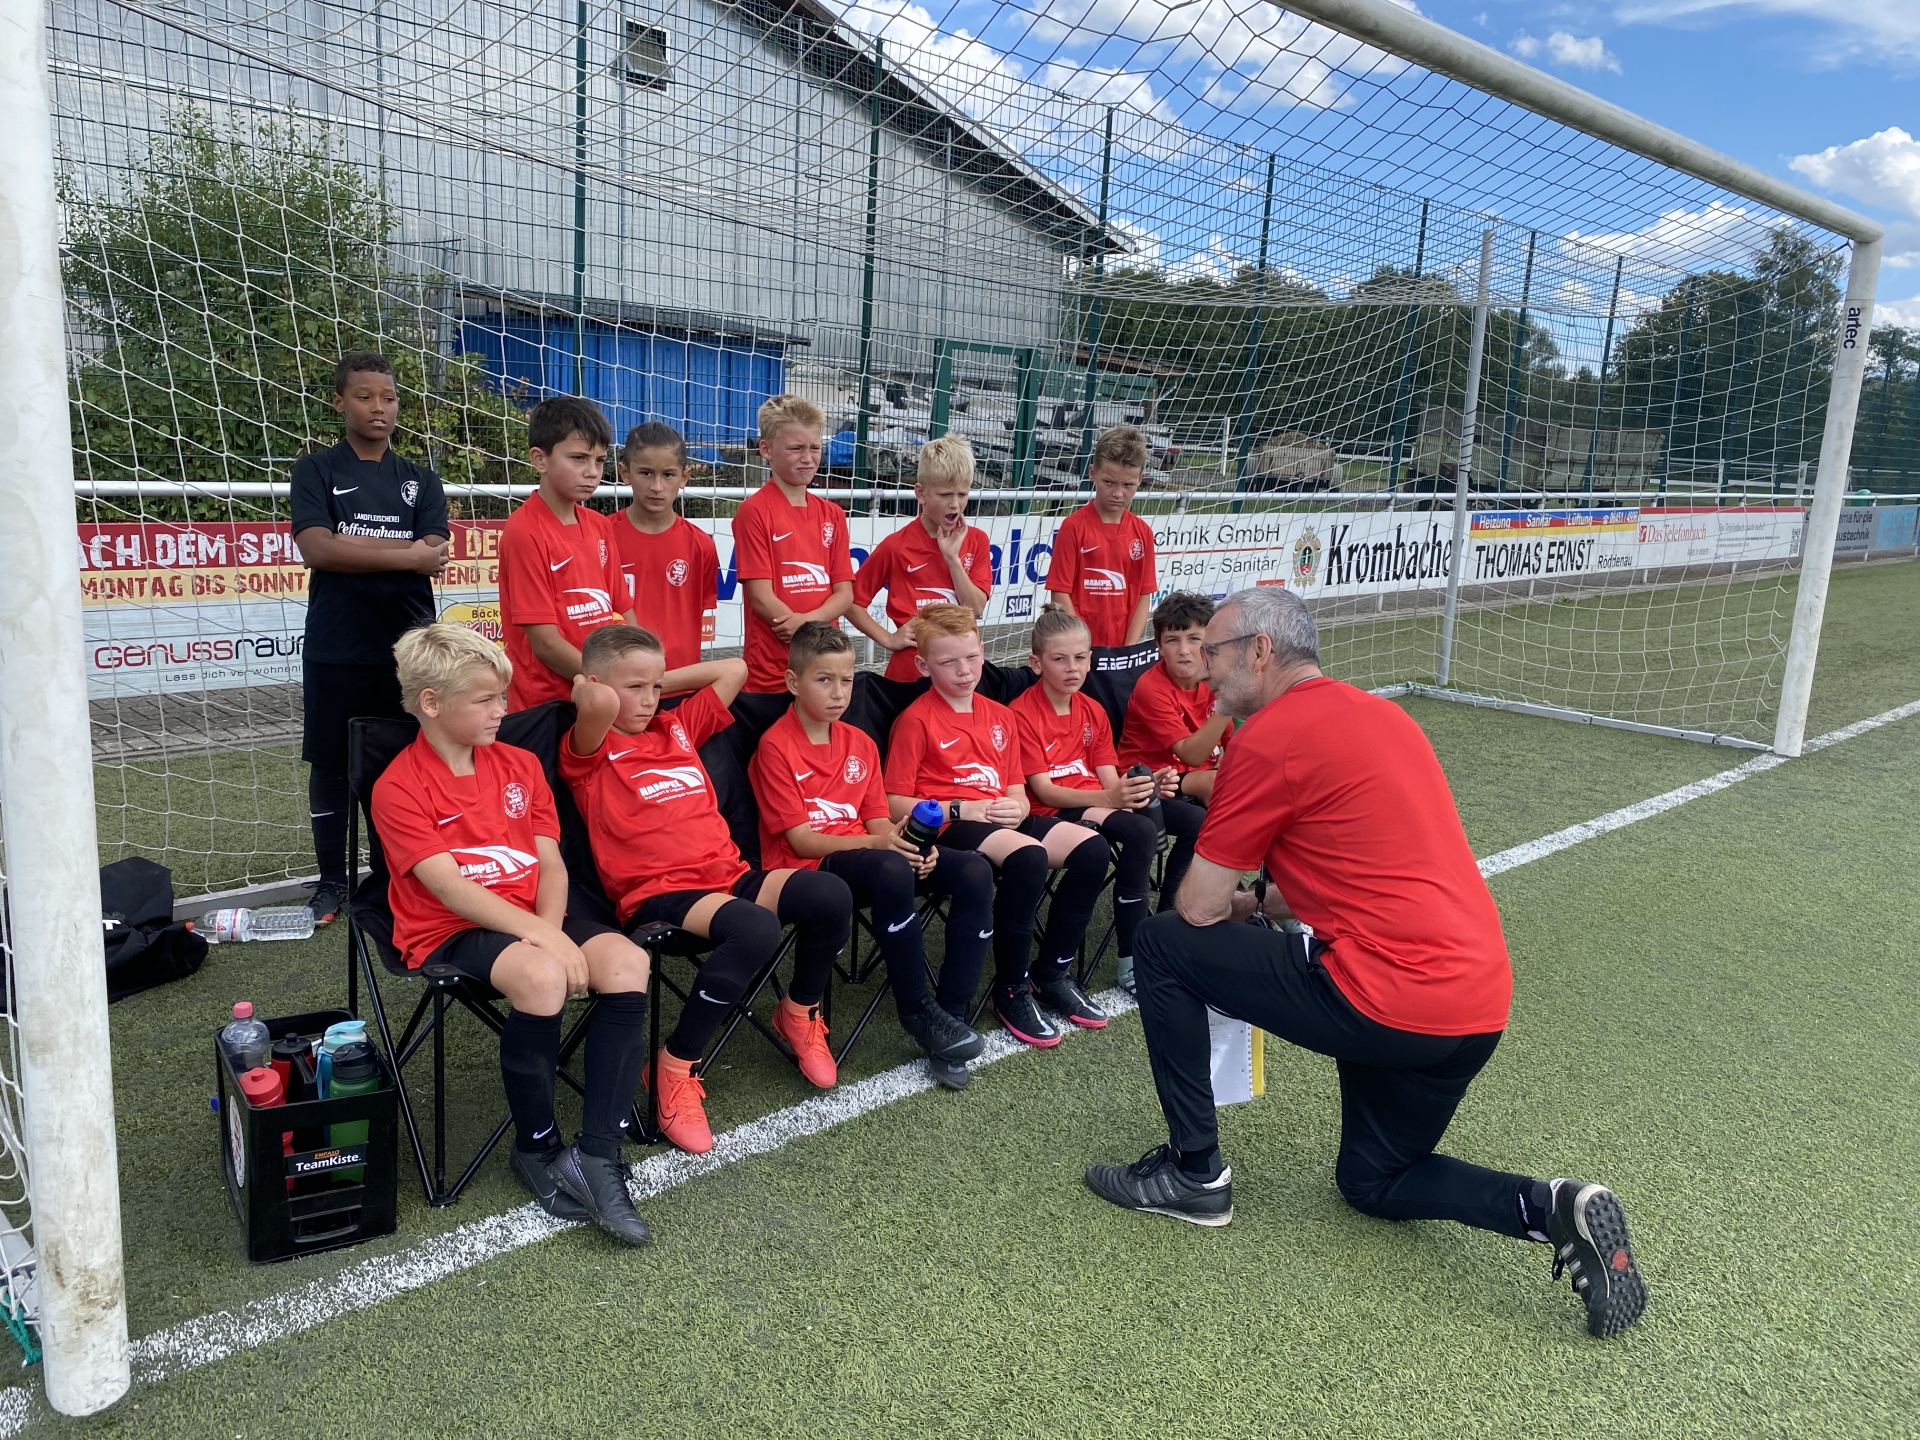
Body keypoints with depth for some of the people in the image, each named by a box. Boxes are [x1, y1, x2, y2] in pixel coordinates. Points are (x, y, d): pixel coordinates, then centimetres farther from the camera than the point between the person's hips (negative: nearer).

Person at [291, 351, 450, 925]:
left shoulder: (420, 480, 12)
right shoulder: (316, 469, 6)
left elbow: (435, 556, -4)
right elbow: (315, 548, -11)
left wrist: (350, 546, -12)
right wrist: (404, 556, -13)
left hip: (409, 649, 1)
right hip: (335, 651, -1)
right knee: (331, 768, 7)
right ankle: (332, 881, 21)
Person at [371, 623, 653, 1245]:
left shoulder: (519, 765, 13)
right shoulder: (399, 788, -5)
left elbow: (551, 864, 7)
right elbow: (450, 889, -15)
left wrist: (551, 927, -15)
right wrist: (541, 939, -25)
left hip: (531, 919, 5)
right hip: (449, 932, -5)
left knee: (627, 962, -25)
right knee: (541, 976, -36)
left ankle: (596, 1155, -22)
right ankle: (537, 1149, -11)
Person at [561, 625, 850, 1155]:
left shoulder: (677, 726, 20)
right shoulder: (590, 751, 1)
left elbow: (734, 670, 24)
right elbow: (600, 705, -22)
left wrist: (665, 680, 22)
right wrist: (584, 689, 0)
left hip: (728, 874, 7)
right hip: (658, 893, -6)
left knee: (831, 895, -18)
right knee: (756, 930, -36)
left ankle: (799, 1012, 12)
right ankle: (676, 1067, -15)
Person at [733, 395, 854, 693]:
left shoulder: (833, 515, 10)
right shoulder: (754, 511, -6)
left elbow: (845, 592, 5)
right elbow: (761, 597, -11)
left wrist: (808, 621, -15)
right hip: (771, 672, -5)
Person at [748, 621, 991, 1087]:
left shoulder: (860, 743, 13)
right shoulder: (775, 746, -7)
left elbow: (878, 822, 10)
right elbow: (801, 839, -12)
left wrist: (910, 843, -14)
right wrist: (878, 842, -25)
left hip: (865, 853, 7)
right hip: (806, 866, -7)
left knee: (974, 872, -16)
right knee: (892, 871, -39)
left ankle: (951, 1013, -15)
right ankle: (918, 1011, -22)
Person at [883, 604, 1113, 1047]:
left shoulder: (1000, 716, 18)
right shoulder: (916, 720, -3)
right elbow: (896, 805, -7)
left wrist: (1018, 807, -5)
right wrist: (959, 810, -16)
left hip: (1002, 820, 7)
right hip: (949, 827, -7)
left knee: (1092, 849, -13)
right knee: (1028, 857, -35)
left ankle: (1052, 972, 3)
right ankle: (1012, 989, -15)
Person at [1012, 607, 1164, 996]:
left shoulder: (1093, 712, 13)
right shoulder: (1021, 714, -7)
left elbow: (1109, 781, 5)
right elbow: (1044, 791, -12)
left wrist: (1145, 788, -17)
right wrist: (1107, 798, -26)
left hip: (1097, 806, 6)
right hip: (1050, 814, -6)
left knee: (1144, 831, -27)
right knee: (1140, 832, -29)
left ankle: (1132, 960, -19)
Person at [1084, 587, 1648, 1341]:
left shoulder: (1268, 736, -10)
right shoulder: (1381, 714, 17)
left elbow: (1198, 907, -5)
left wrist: (1239, 907, 17)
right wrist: (1261, 899, 20)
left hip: (1387, 999, -9)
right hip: (1481, 1004, 9)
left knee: (1161, 947, 6)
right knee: (1374, 1183, 28)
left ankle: (1194, 1174, 12)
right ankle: (1552, 1209, 5)